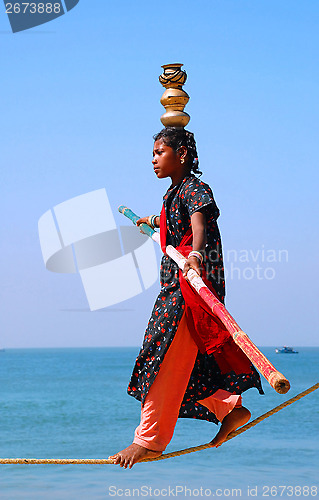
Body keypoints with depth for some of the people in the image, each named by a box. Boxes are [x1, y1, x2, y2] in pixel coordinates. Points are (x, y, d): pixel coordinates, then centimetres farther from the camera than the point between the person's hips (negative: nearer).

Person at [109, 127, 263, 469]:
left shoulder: (194, 188, -11)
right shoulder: (175, 191, 18)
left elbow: (199, 222, -33)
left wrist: (195, 254, -54)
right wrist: (153, 221, 63)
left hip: (192, 284, -10)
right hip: (175, 285, 10)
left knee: (167, 360, -9)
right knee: (181, 363, 10)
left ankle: (150, 440, -4)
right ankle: (231, 408, 21)